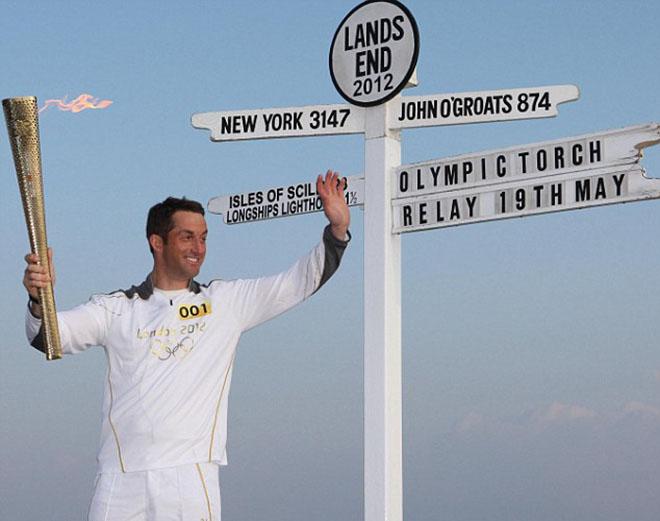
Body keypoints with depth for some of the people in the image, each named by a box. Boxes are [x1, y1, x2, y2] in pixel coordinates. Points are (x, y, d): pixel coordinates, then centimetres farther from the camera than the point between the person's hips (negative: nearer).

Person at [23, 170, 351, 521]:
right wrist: (39, 299, -20)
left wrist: (337, 229, -3)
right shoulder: (116, 309, 11)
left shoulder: (226, 302, 12)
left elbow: (300, 282, 10)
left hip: (192, 478, 0)